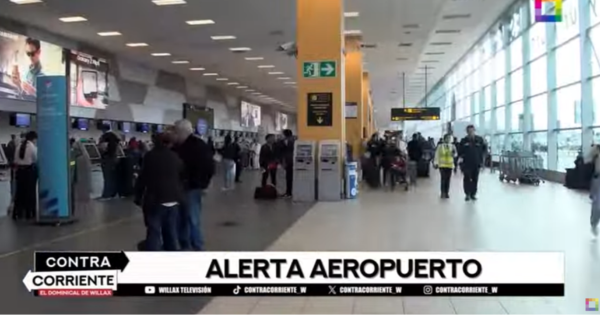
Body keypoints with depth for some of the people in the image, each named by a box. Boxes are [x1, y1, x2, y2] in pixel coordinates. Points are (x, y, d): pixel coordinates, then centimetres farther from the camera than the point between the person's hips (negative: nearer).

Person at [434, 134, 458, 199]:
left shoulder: (452, 146, 6)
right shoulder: (440, 146, -3)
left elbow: (455, 155, -2)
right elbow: (437, 155, 0)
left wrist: (454, 153, -24)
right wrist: (435, 163, -5)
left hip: (450, 165, 3)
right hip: (442, 165, -3)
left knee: (448, 180, 5)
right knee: (443, 179, -8)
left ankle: (447, 193, 10)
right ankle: (442, 193, -3)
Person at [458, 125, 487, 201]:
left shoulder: (480, 140, 0)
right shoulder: (464, 141, -1)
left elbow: (485, 148, 10)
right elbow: (460, 151, 8)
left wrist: (482, 157, 5)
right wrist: (461, 156, -4)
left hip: (476, 163, 1)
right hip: (466, 164, -1)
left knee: (475, 179, 6)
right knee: (467, 179, -2)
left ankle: (473, 194, 17)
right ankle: (467, 194, 8)